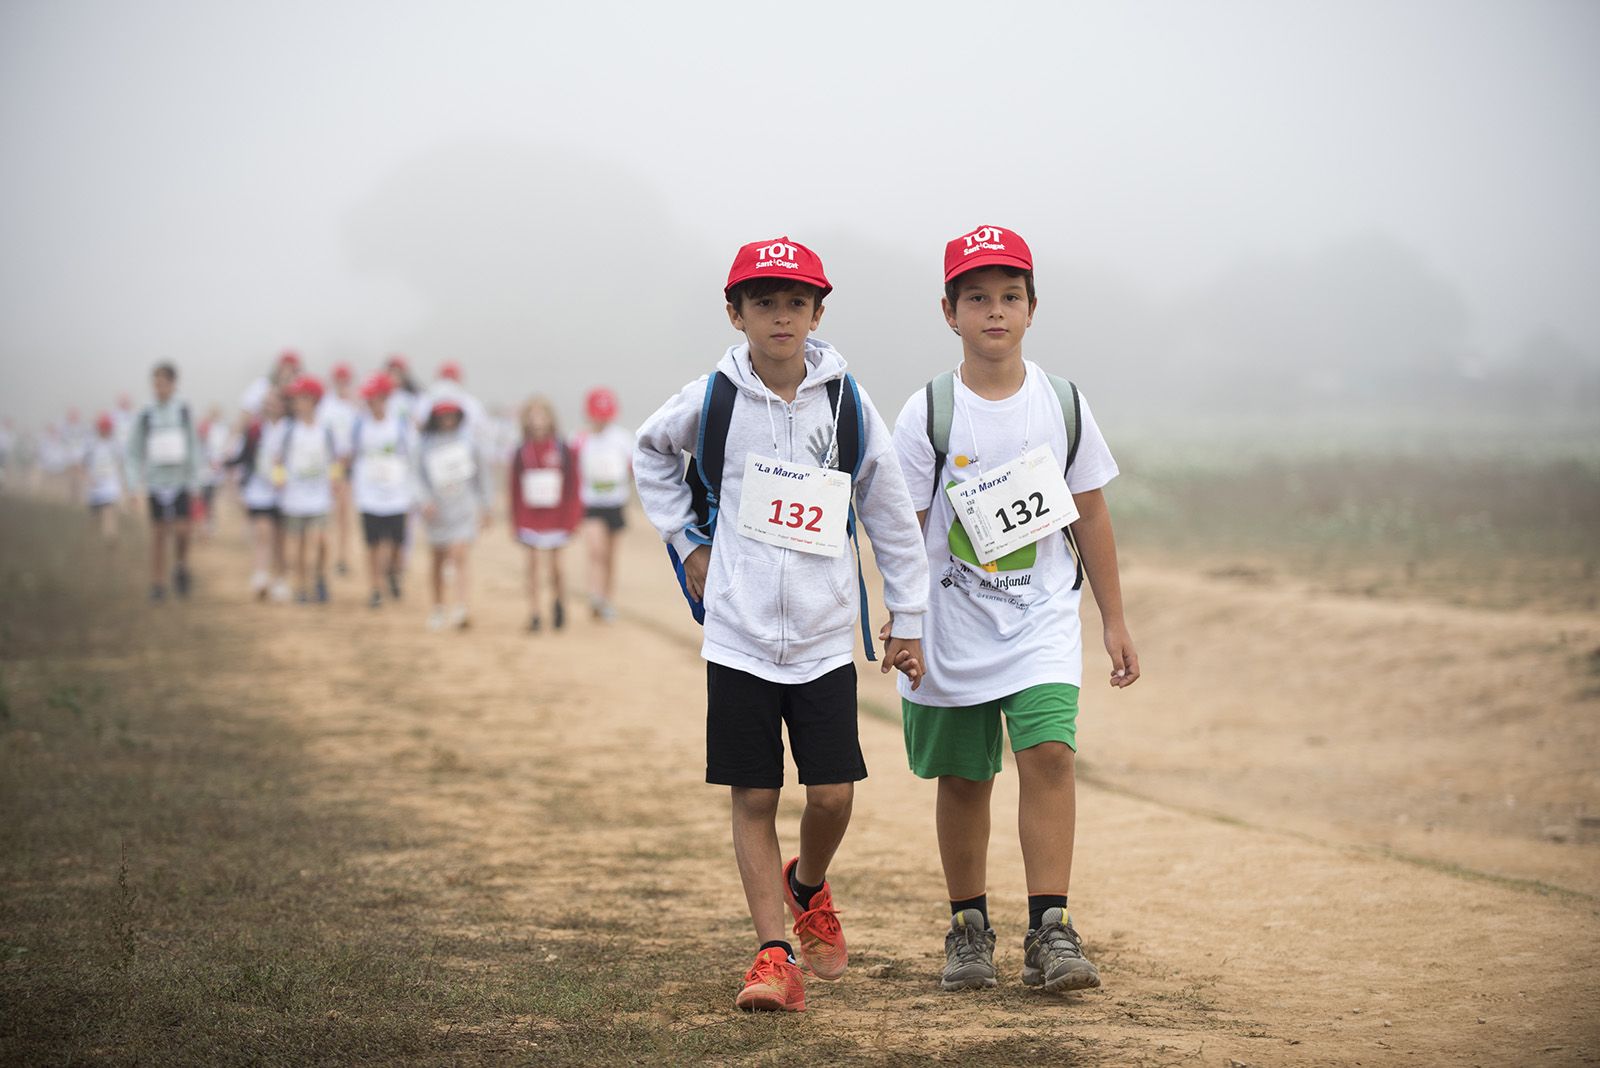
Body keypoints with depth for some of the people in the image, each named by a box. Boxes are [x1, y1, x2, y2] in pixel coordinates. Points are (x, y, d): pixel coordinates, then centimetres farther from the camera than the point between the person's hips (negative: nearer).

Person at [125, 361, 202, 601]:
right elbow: (134, 450, 4)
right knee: (159, 533, 2)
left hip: (180, 481, 0)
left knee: (181, 530, -11)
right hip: (156, 481, 0)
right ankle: (158, 583, 11)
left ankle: (181, 566, 17)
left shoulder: (183, 411, 1)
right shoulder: (146, 415, 0)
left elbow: (194, 446, 6)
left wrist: (194, 481, 4)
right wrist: (136, 483, -1)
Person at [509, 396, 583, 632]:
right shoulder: (521, 452, -1)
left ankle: (557, 601, 32)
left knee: (556, 565, 5)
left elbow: (573, 486, -1)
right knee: (533, 563, -1)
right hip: (530, 518, 1)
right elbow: (514, 489, 4)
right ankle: (534, 614, 5)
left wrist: (572, 518, -3)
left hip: (556, 517, -1)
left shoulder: (563, 450, -4)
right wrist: (514, 522, 3)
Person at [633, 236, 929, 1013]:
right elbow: (651, 455, 19)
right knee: (753, 798, -1)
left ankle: (808, 887, 30)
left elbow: (889, 513, 7)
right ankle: (774, 955, 5)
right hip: (739, 635, 0)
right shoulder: (712, 399, -2)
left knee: (832, 795, -2)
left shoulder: (847, 403, -1)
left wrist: (908, 619, 8)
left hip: (824, 636, 1)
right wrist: (686, 540, 10)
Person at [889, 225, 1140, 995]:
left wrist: (1114, 620, 10)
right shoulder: (928, 414, -5)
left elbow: (1090, 517, 9)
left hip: (1042, 621, 1)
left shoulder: (1063, 405, 2)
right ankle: (969, 928, 23)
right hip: (952, 628, -1)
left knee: (1048, 754, -16)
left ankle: (1049, 931, -14)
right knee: (963, 778, 8)